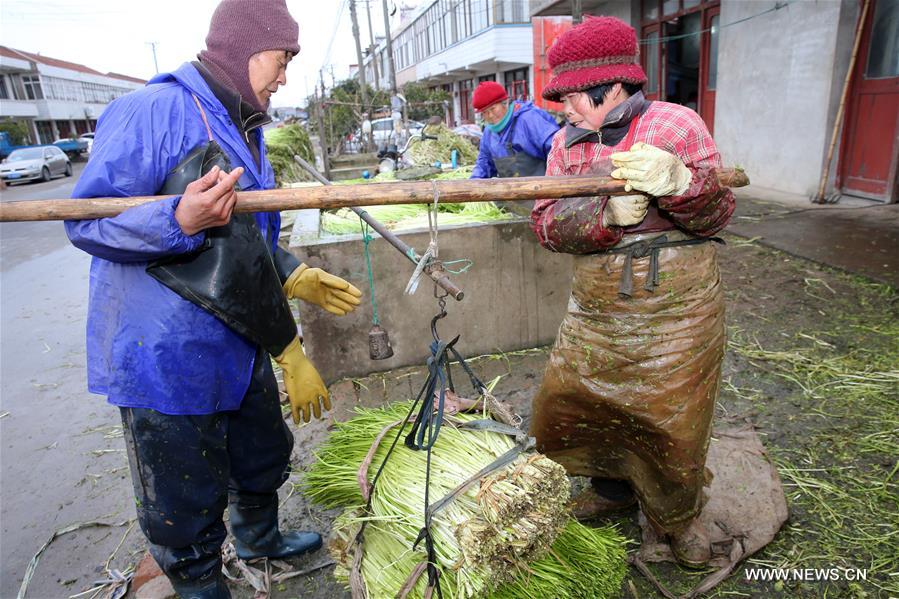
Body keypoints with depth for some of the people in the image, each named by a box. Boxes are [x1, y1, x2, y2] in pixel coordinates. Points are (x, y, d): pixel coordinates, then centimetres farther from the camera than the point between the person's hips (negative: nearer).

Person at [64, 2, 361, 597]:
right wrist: (180, 221, -35)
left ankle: (259, 536, 53)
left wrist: (297, 279, 11)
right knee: (187, 502, 9)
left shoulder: (245, 131, 14)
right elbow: (87, 222, -19)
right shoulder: (155, 110, -16)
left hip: (239, 344, 9)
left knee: (265, 453, 25)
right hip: (166, 355, -9)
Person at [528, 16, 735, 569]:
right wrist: (610, 215, -25)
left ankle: (678, 515, 38)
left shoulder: (675, 124, -4)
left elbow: (717, 214, -6)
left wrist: (675, 181, -26)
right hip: (595, 310, 4)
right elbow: (548, 225, -7)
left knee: (673, 421, 7)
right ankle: (612, 486, 37)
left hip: (677, 310, -3)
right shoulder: (565, 143, 5)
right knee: (563, 405, 8)